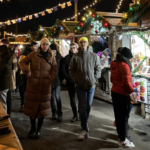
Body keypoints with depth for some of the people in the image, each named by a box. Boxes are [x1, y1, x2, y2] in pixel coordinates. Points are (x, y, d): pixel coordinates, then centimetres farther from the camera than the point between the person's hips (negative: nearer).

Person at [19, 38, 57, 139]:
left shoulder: (51, 57, 5)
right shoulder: (33, 55, 1)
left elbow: (54, 69, 7)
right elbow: (22, 62, 4)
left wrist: (51, 78, -8)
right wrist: (27, 72, -10)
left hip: (45, 86, 1)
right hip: (33, 85, 0)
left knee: (42, 108, 6)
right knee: (32, 107, 6)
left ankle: (38, 130, 21)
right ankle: (33, 128, 24)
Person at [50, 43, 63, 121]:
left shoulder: (60, 58, -2)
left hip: (57, 80, -3)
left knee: (57, 96, -11)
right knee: (52, 97, 10)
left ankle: (59, 113, -1)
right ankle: (54, 113, 21)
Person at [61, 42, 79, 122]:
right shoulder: (66, 58, 8)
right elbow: (63, 70, 6)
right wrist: (67, 78, -5)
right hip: (70, 82, 3)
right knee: (72, 99, 8)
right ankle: (75, 116, 17)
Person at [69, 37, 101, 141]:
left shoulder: (94, 56, 2)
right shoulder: (75, 56, 1)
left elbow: (98, 69, 7)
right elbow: (72, 70, 6)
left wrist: (94, 79, -3)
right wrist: (77, 79, -4)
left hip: (91, 85, 2)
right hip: (80, 85, -1)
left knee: (88, 106, 12)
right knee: (83, 107, -5)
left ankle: (85, 122, 36)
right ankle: (85, 130, -4)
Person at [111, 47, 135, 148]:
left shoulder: (115, 65, 11)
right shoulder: (124, 66, -16)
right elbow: (126, 83, -20)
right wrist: (132, 91, -8)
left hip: (114, 92, 9)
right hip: (122, 94, -9)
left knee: (118, 115, 16)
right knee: (123, 117, -1)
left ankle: (121, 135, 29)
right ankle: (123, 140, 6)